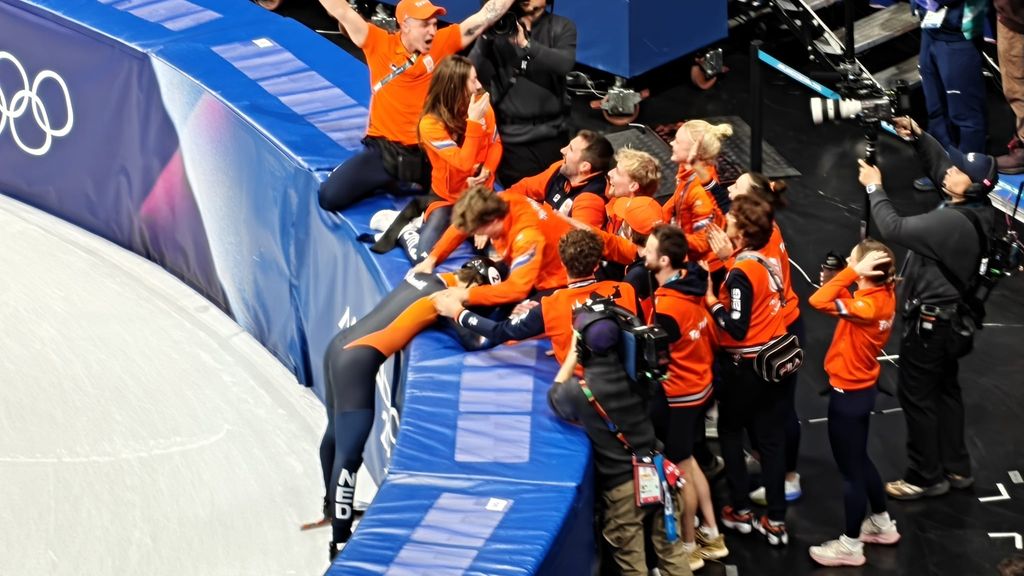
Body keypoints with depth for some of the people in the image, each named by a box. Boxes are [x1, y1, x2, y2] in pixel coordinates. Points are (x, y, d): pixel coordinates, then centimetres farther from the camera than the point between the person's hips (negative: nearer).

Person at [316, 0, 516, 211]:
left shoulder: (443, 42, -2)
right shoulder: (379, 43, -6)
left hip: (429, 152, 1)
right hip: (384, 150, -1)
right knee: (330, 196, -16)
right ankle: (386, 181, 15)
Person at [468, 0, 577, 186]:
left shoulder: (562, 27, 5)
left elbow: (565, 63, -15)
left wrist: (525, 44, -25)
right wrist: (485, 38, -17)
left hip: (551, 134, 0)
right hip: (511, 136, 0)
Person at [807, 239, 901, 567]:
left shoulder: (866, 307, -31)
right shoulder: (885, 295, -5)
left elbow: (818, 301, -38)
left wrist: (853, 271, -34)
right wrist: (854, 273, -9)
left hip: (848, 393, -9)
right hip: (863, 388, 9)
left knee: (850, 469, 5)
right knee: (859, 459, 26)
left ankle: (850, 546, 19)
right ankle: (882, 524, 41)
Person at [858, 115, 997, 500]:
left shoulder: (951, 222, -31)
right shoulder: (973, 210, -3)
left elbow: (893, 229, -31)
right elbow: (939, 163, 10)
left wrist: (874, 187, -20)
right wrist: (918, 137, -3)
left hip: (928, 320, -10)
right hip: (947, 316, 10)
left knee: (917, 396, 2)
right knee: (945, 390, 19)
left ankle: (926, 478, 13)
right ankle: (956, 468, 30)